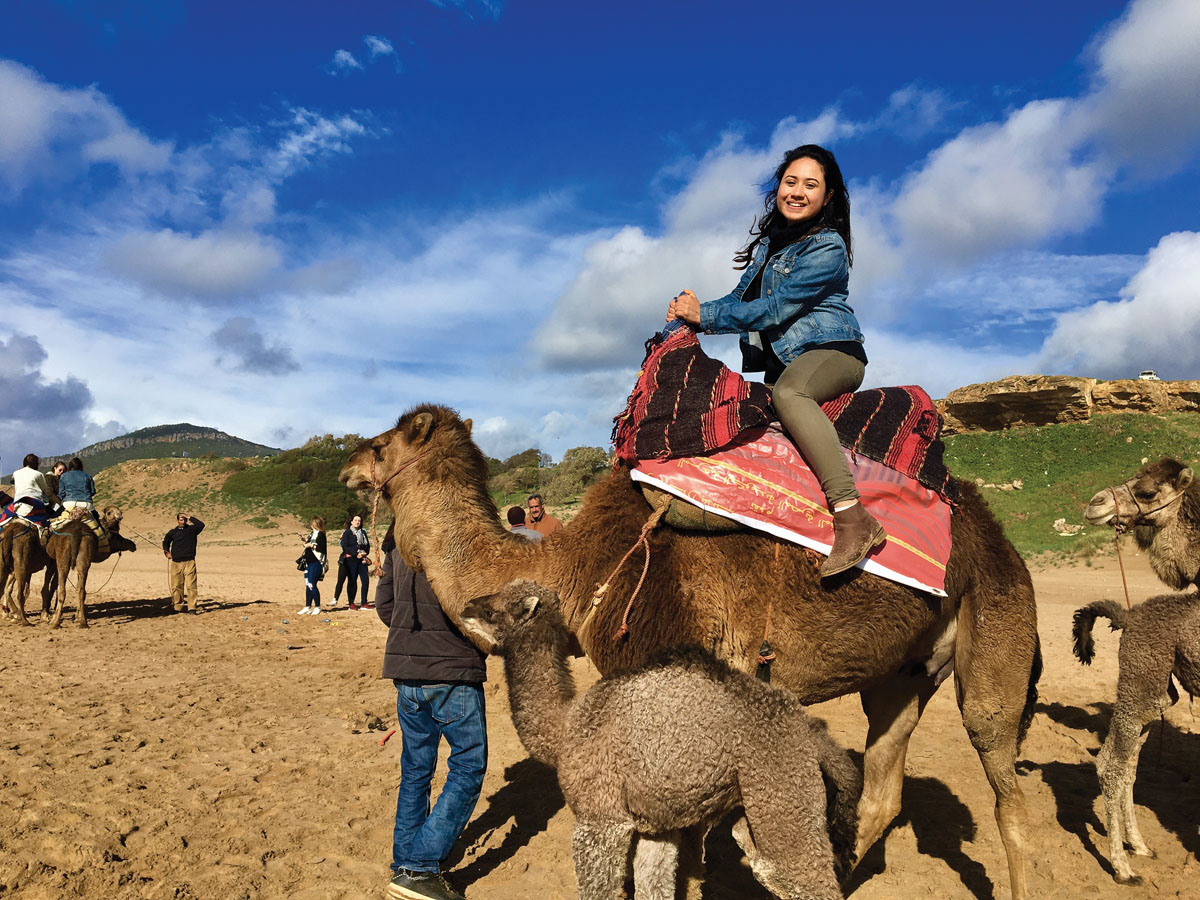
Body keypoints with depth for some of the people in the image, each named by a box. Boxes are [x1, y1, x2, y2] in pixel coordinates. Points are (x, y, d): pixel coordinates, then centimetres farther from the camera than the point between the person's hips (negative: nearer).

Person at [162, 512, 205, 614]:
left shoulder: (192, 529, 7)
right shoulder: (172, 532, 14)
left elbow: (201, 525, -12)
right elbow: (165, 542, 29)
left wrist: (190, 518, -8)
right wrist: (166, 552, 14)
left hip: (189, 562, -3)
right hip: (176, 563, 3)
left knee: (191, 585, -8)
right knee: (176, 586, 5)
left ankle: (192, 607, -7)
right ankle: (178, 606, 15)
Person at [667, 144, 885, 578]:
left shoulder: (826, 248, -10)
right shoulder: (770, 240, 16)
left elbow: (773, 309, -18)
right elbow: (742, 297, 16)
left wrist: (704, 315, -14)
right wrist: (688, 316, -3)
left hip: (832, 350, -9)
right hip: (784, 363, 9)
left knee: (788, 391, -39)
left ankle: (854, 521, -47)